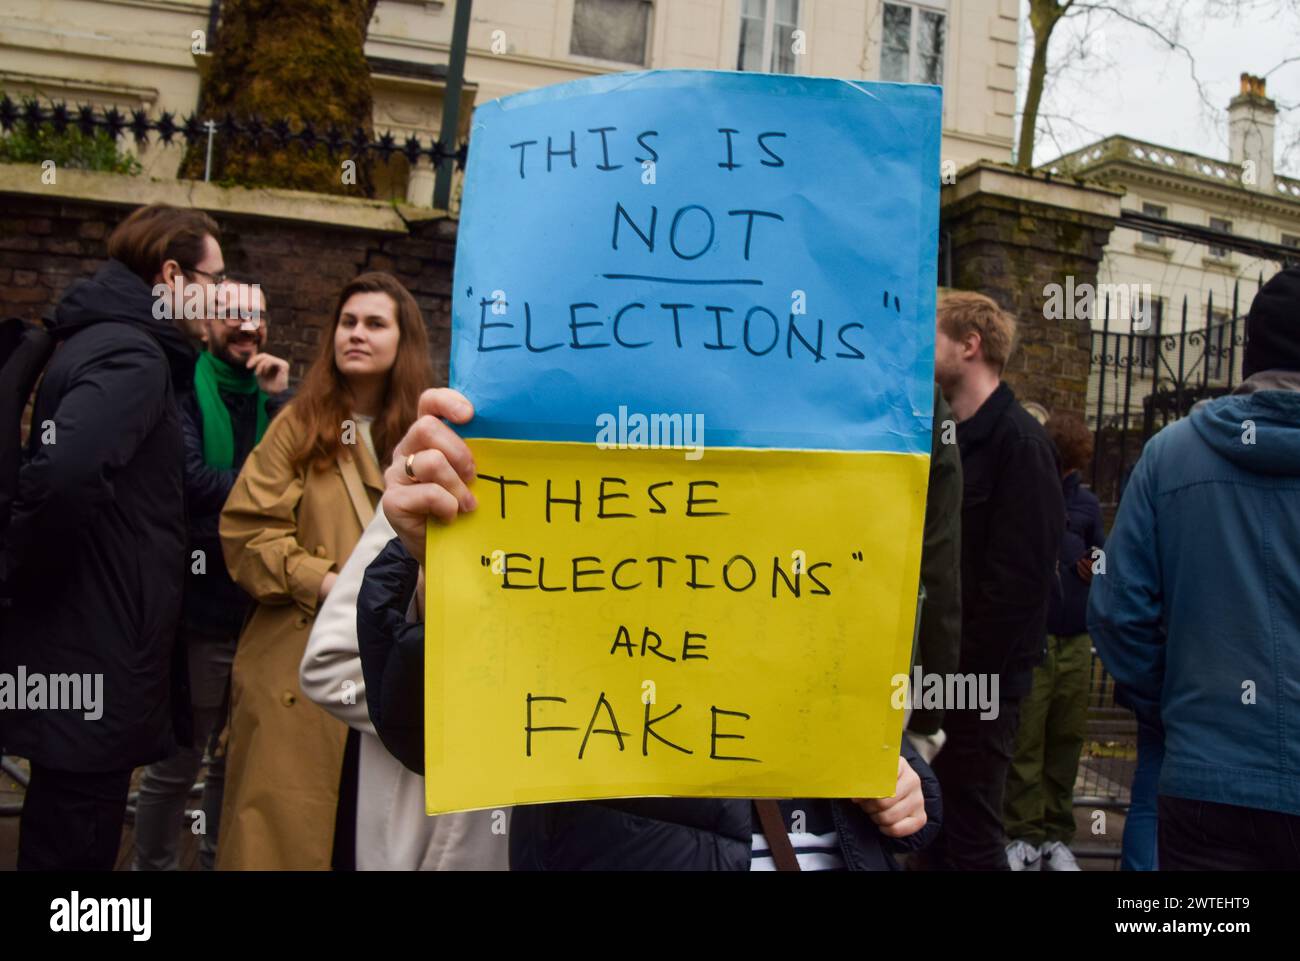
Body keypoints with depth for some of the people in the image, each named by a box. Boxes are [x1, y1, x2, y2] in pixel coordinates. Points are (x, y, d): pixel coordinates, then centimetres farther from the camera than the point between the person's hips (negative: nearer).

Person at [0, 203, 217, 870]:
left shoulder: (107, 342, 13)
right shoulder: (132, 357, -18)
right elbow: (64, 474, -35)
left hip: (83, 655, 10)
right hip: (93, 662, -10)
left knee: (62, 845, 22)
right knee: (74, 851, 4)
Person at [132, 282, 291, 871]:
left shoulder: (272, 391, 11)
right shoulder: (181, 389, -5)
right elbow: (189, 479, -20)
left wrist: (280, 400, -10)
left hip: (260, 603, 6)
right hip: (200, 605, -5)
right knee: (177, 763, 5)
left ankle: (220, 862, 33)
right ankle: (152, 866, 22)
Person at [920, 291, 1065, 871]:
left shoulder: (1017, 441, -13)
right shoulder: (957, 440, 14)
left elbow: (1019, 578, -20)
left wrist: (968, 675, -19)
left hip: (980, 676, -8)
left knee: (970, 840, 0)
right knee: (936, 825, 16)